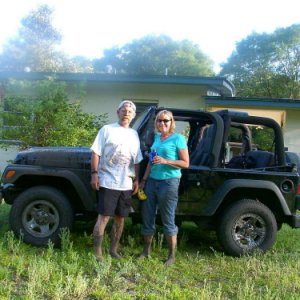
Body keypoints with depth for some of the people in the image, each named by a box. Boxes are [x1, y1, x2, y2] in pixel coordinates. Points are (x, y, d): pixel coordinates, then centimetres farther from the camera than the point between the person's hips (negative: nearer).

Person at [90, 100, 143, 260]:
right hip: (108, 183, -5)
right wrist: (94, 173, -14)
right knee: (103, 217, -5)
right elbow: (96, 153, -4)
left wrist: (136, 180, 11)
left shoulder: (134, 134, 14)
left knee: (120, 218, 11)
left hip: (126, 185, 5)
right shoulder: (107, 129, 0)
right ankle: (97, 252, 2)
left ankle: (113, 250, 24)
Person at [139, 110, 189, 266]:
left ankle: (172, 256, 11)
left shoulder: (178, 138, -5)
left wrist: (165, 161, -19)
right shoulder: (156, 137, 14)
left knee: (168, 220, -1)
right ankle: (146, 251, 25)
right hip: (152, 181, 7)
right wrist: (144, 180, 15)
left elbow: (185, 163, -8)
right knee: (147, 216, 10)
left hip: (169, 182, -6)